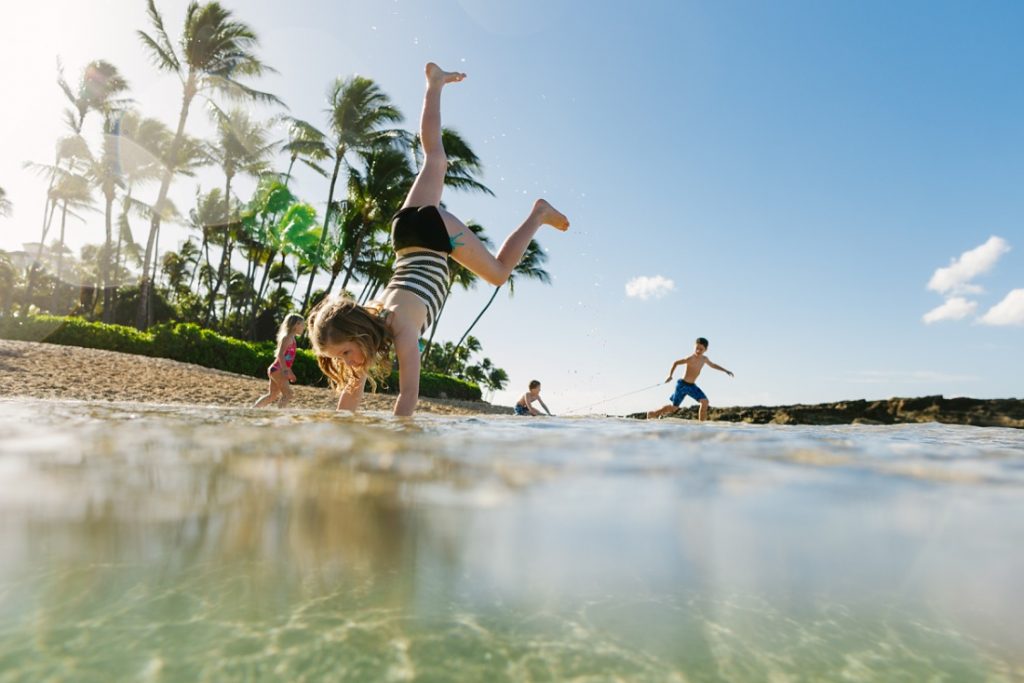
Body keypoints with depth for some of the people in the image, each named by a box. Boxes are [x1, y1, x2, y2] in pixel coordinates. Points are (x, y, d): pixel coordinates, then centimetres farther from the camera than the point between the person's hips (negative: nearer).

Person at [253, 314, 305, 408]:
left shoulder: (291, 338, 16)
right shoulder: (287, 337, -12)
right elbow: (280, 355, -23)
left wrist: (289, 372, 25)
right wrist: (286, 371, -30)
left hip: (277, 370, 10)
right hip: (278, 369, -10)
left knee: (272, 395, 16)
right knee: (287, 393, -12)